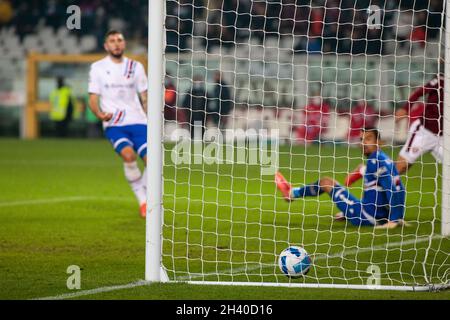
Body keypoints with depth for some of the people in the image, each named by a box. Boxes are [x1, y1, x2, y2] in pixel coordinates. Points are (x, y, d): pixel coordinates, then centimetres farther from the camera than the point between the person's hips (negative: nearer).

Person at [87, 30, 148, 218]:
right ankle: (142, 201, -14)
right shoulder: (98, 68, 5)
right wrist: (100, 114, -17)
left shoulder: (136, 67, 13)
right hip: (113, 124, -3)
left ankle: (147, 199, 10)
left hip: (138, 121, 3)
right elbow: (93, 99, 4)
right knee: (128, 155, -28)